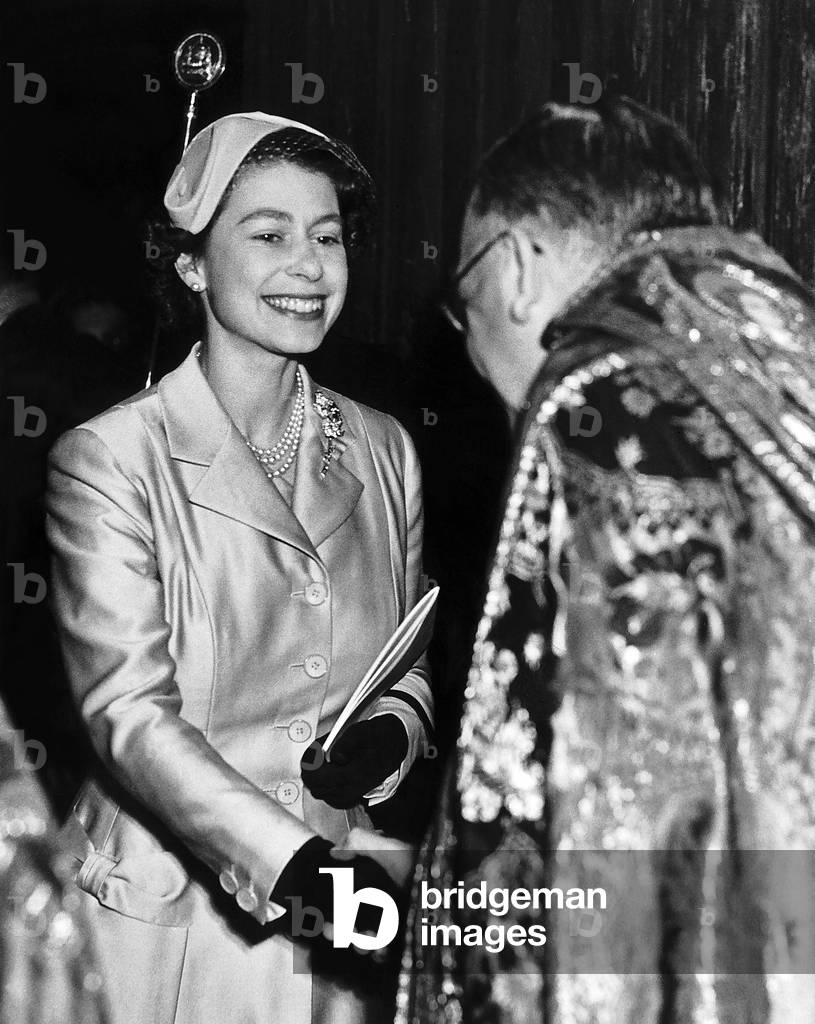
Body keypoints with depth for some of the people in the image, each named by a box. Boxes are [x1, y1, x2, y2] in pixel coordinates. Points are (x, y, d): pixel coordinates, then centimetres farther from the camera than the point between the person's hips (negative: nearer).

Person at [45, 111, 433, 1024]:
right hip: (168, 926, -4)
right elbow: (128, 709, -18)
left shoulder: (381, 451, 5)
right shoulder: (108, 460, -10)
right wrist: (294, 863, -29)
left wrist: (393, 730, -8)